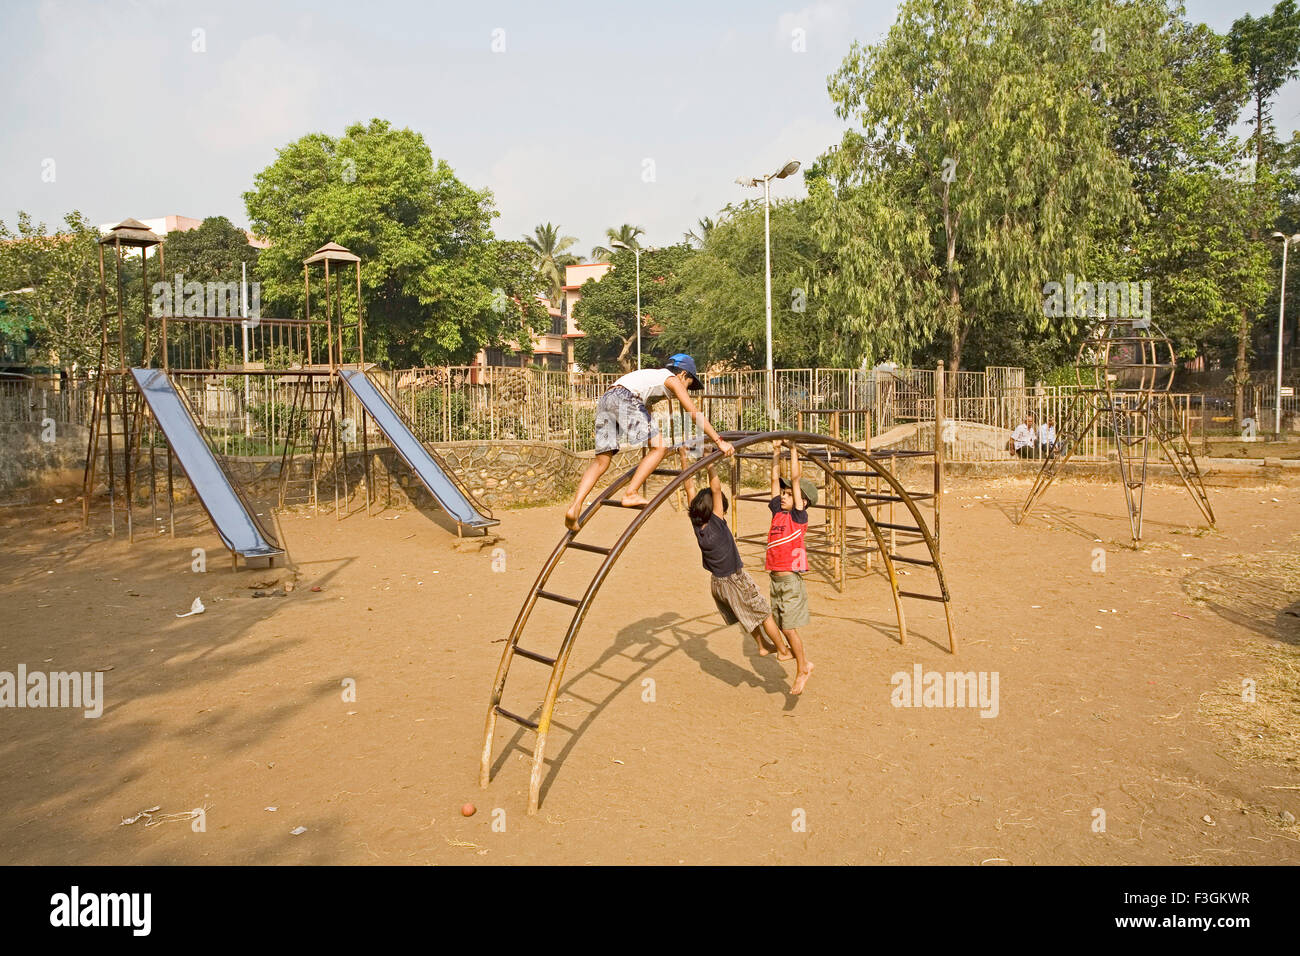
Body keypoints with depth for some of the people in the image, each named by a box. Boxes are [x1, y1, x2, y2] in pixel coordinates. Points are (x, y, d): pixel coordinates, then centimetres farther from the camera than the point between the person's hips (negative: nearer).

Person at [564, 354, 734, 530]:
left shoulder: (654, 376, 40)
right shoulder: (673, 379, 16)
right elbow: (694, 413, 10)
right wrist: (719, 441, 12)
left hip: (604, 400, 8)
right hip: (624, 398, -8)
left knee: (601, 461, 5)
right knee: (660, 448, -2)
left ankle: (575, 507, -11)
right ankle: (631, 494, -7)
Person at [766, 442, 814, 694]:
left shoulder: (799, 516, -7)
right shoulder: (777, 512, 9)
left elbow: (796, 478, -11)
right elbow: (775, 479, 13)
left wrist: (794, 450, -7)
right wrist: (776, 453, 12)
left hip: (791, 579, -7)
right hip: (775, 579, 7)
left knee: (788, 627, -5)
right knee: (782, 626, 11)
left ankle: (802, 668, 11)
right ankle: (803, 664, 26)